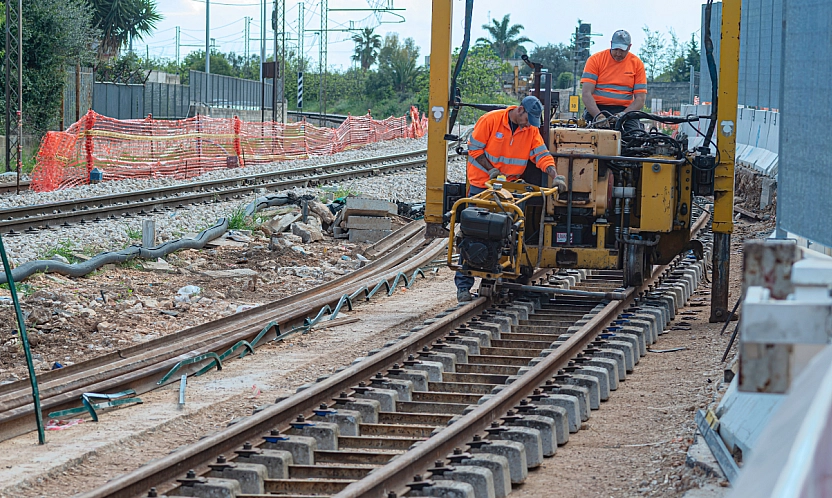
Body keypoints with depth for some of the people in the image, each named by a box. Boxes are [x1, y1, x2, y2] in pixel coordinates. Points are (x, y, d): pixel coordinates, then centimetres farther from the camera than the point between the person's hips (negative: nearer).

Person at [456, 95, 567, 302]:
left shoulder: (531, 130, 1)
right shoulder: (491, 120, -11)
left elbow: (542, 155, -5)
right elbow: (474, 148, -7)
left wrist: (555, 176, -21)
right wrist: (491, 170, -13)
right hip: (481, 186, -4)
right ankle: (463, 284, -5)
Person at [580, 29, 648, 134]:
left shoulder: (637, 63, 9)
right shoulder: (595, 59, 4)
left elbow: (640, 98, 4)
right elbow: (586, 93, -4)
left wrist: (623, 115, -15)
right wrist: (599, 116, -20)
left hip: (626, 110, 1)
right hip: (596, 110, -1)